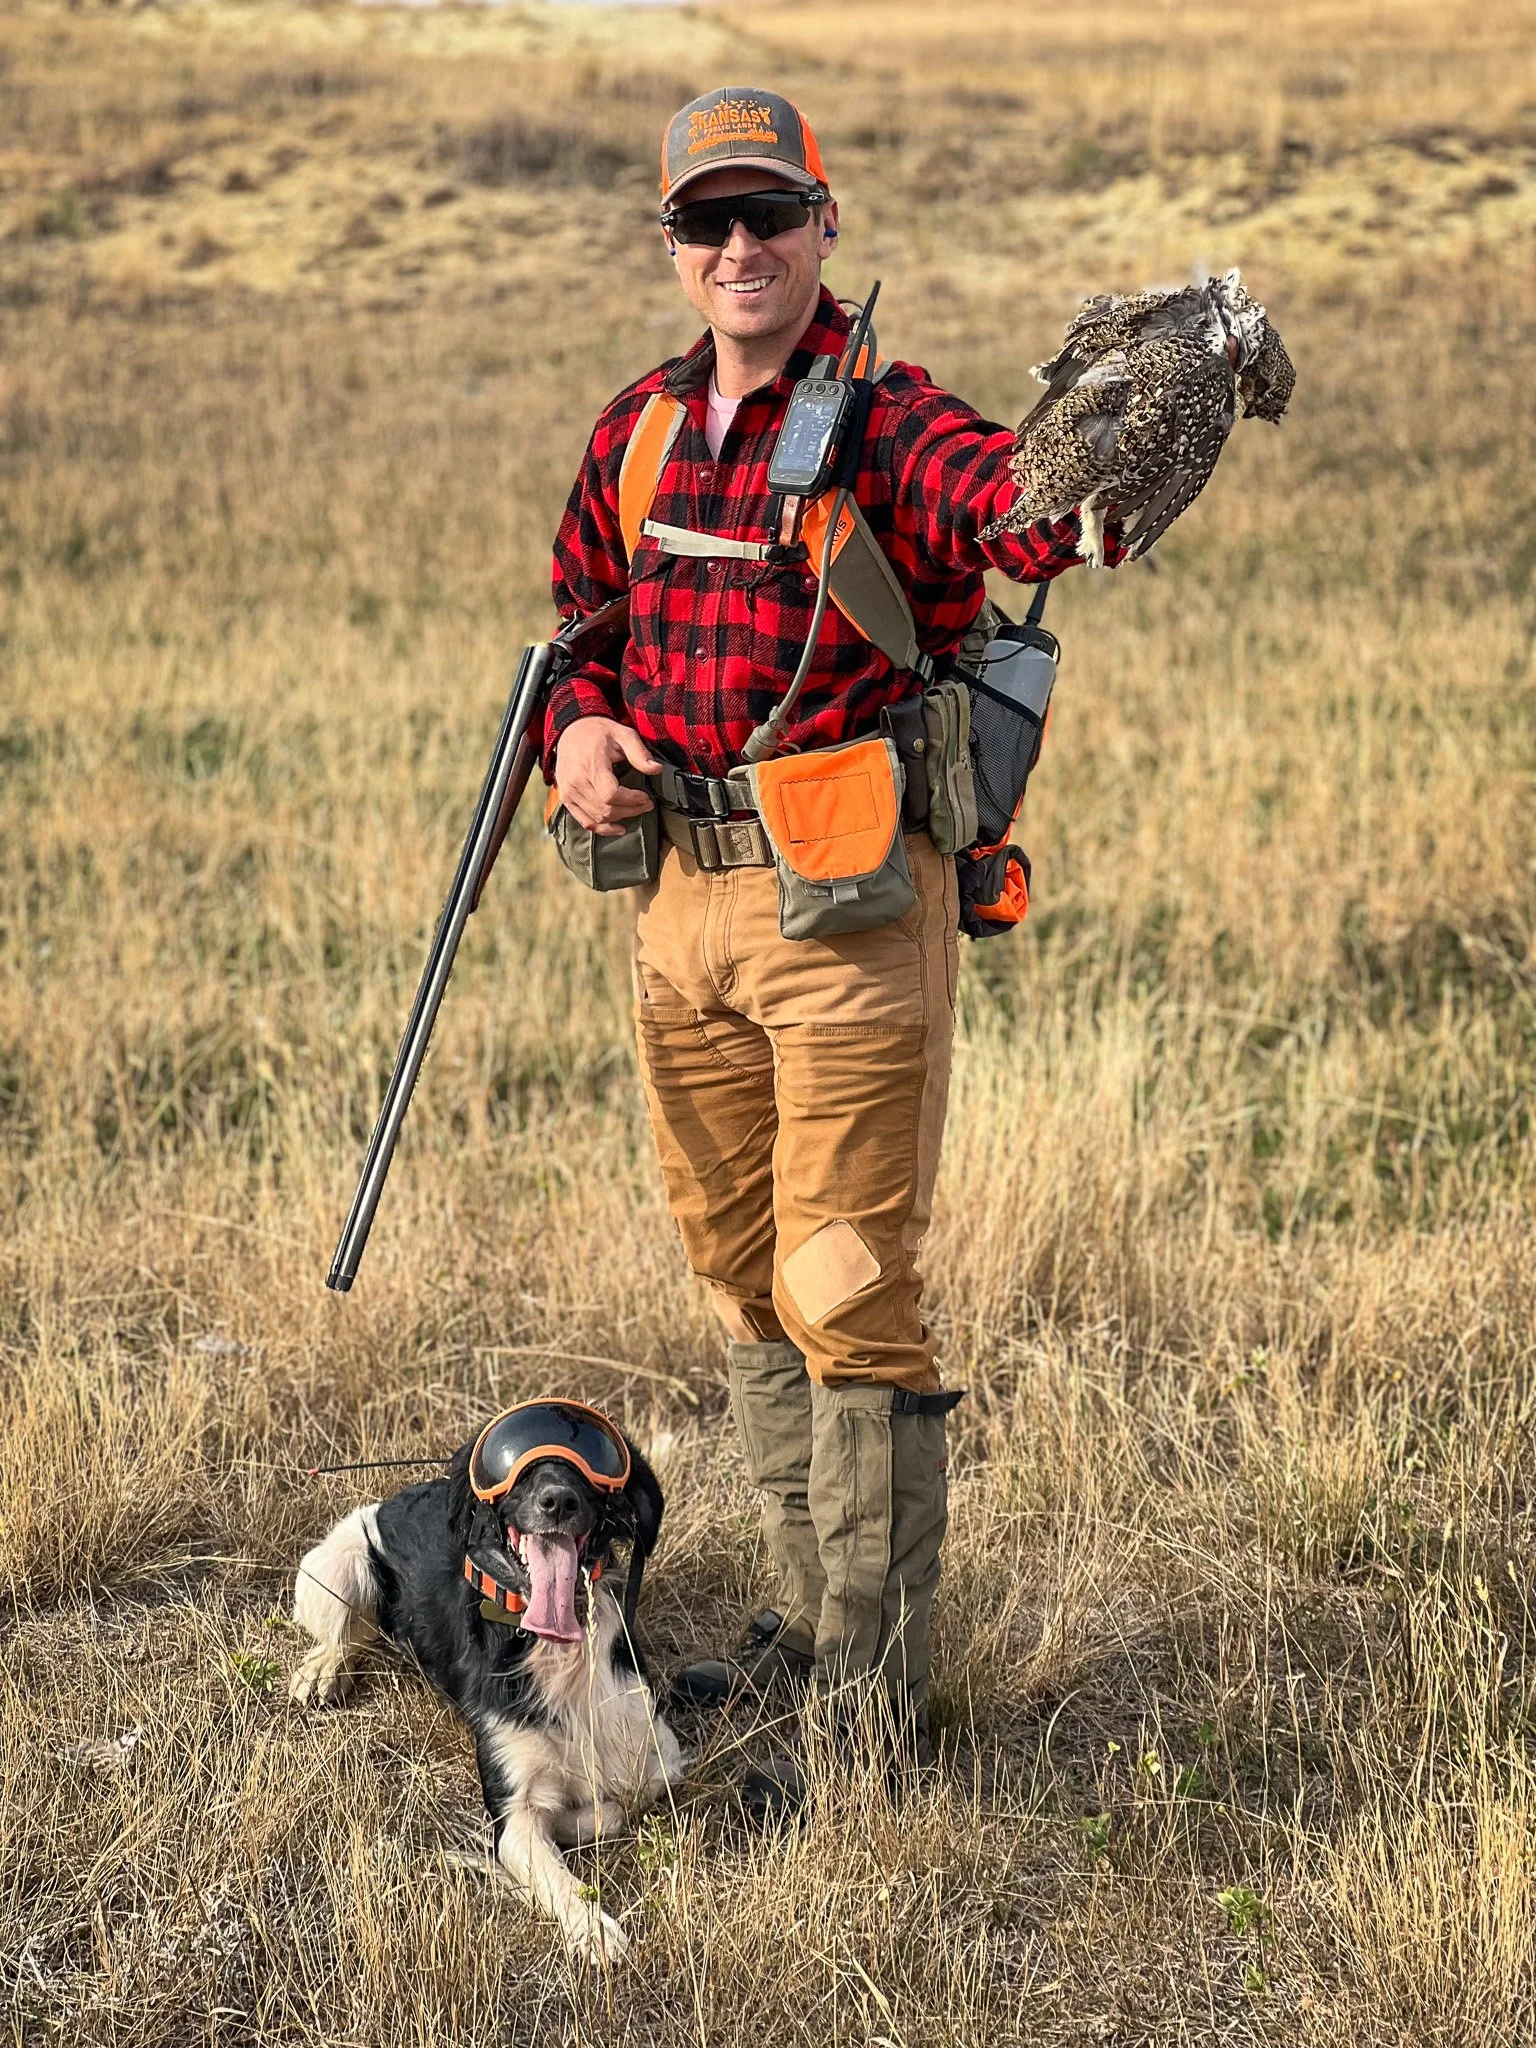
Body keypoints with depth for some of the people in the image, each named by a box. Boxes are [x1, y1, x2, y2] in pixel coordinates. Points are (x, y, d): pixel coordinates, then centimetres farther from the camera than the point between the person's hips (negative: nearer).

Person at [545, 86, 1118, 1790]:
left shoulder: (885, 421, -12)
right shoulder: (641, 429, 9)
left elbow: (1019, 509, -33)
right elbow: (581, 609, 24)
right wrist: (577, 731, 2)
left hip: (852, 900, -7)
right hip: (683, 895, 7)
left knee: (846, 1294, -5)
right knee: (742, 1280, 16)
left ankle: (879, 1683, 5)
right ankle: (809, 1610, 31)